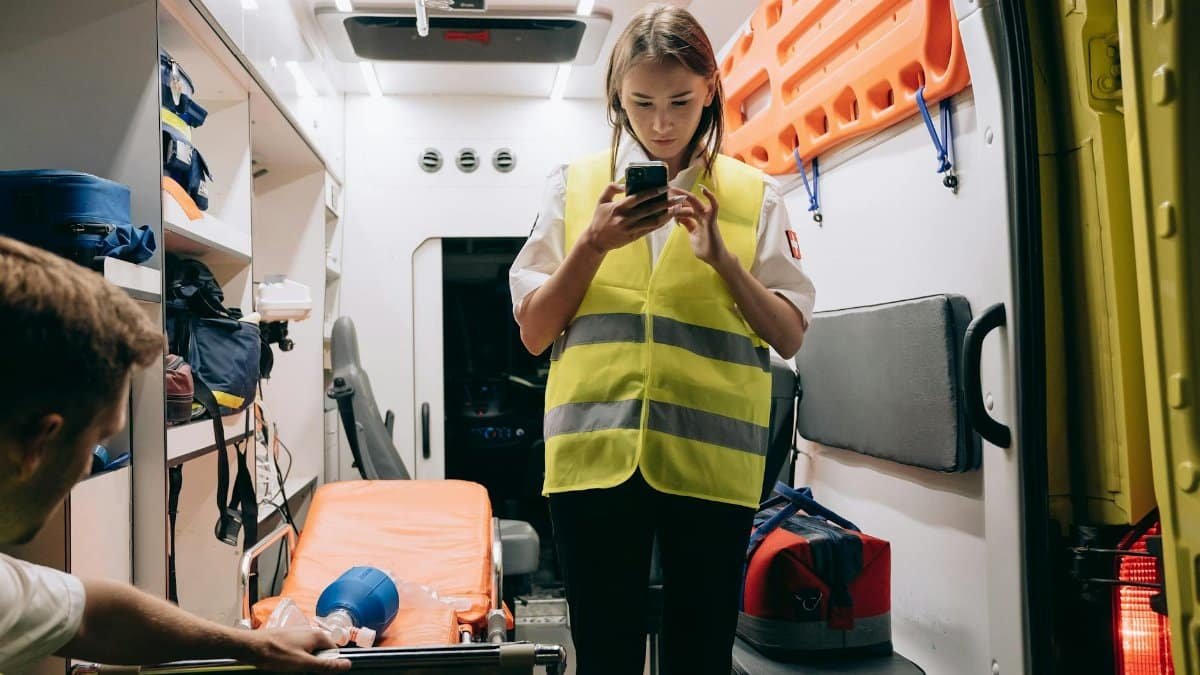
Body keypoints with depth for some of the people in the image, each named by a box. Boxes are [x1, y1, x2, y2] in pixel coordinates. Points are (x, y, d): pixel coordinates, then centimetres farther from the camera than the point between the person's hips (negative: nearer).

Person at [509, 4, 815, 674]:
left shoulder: (754, 194, 7)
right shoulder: (576, 185, 7)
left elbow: (790, 337, 3)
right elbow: (533, 332, 4)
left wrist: (720, 256, -11)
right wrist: (594, 244, -10)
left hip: (711, 458, 0)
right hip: (595, 450, 0)